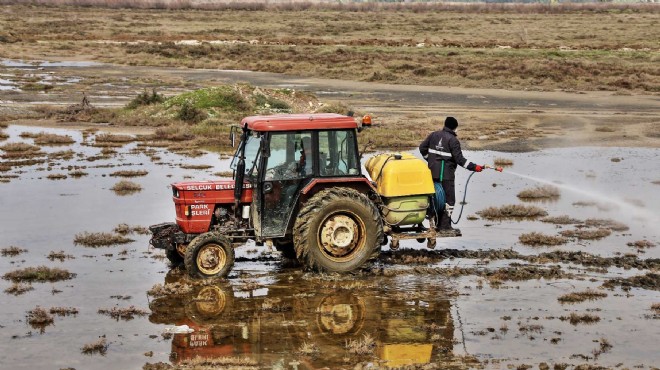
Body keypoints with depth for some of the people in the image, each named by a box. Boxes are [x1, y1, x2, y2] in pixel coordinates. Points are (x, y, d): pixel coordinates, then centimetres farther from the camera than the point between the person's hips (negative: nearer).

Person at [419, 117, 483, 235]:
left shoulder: (434, 135, 7)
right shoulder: (453, 140, -11)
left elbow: (422, 148, 13)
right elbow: (459, 159, -15)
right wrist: (474, 167, -12)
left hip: (433, 172, 7)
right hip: (446, 174, -7)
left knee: (437, 198, 16)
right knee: (449, 199, -1)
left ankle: (438, 224, 22)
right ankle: (445, 226, -3)